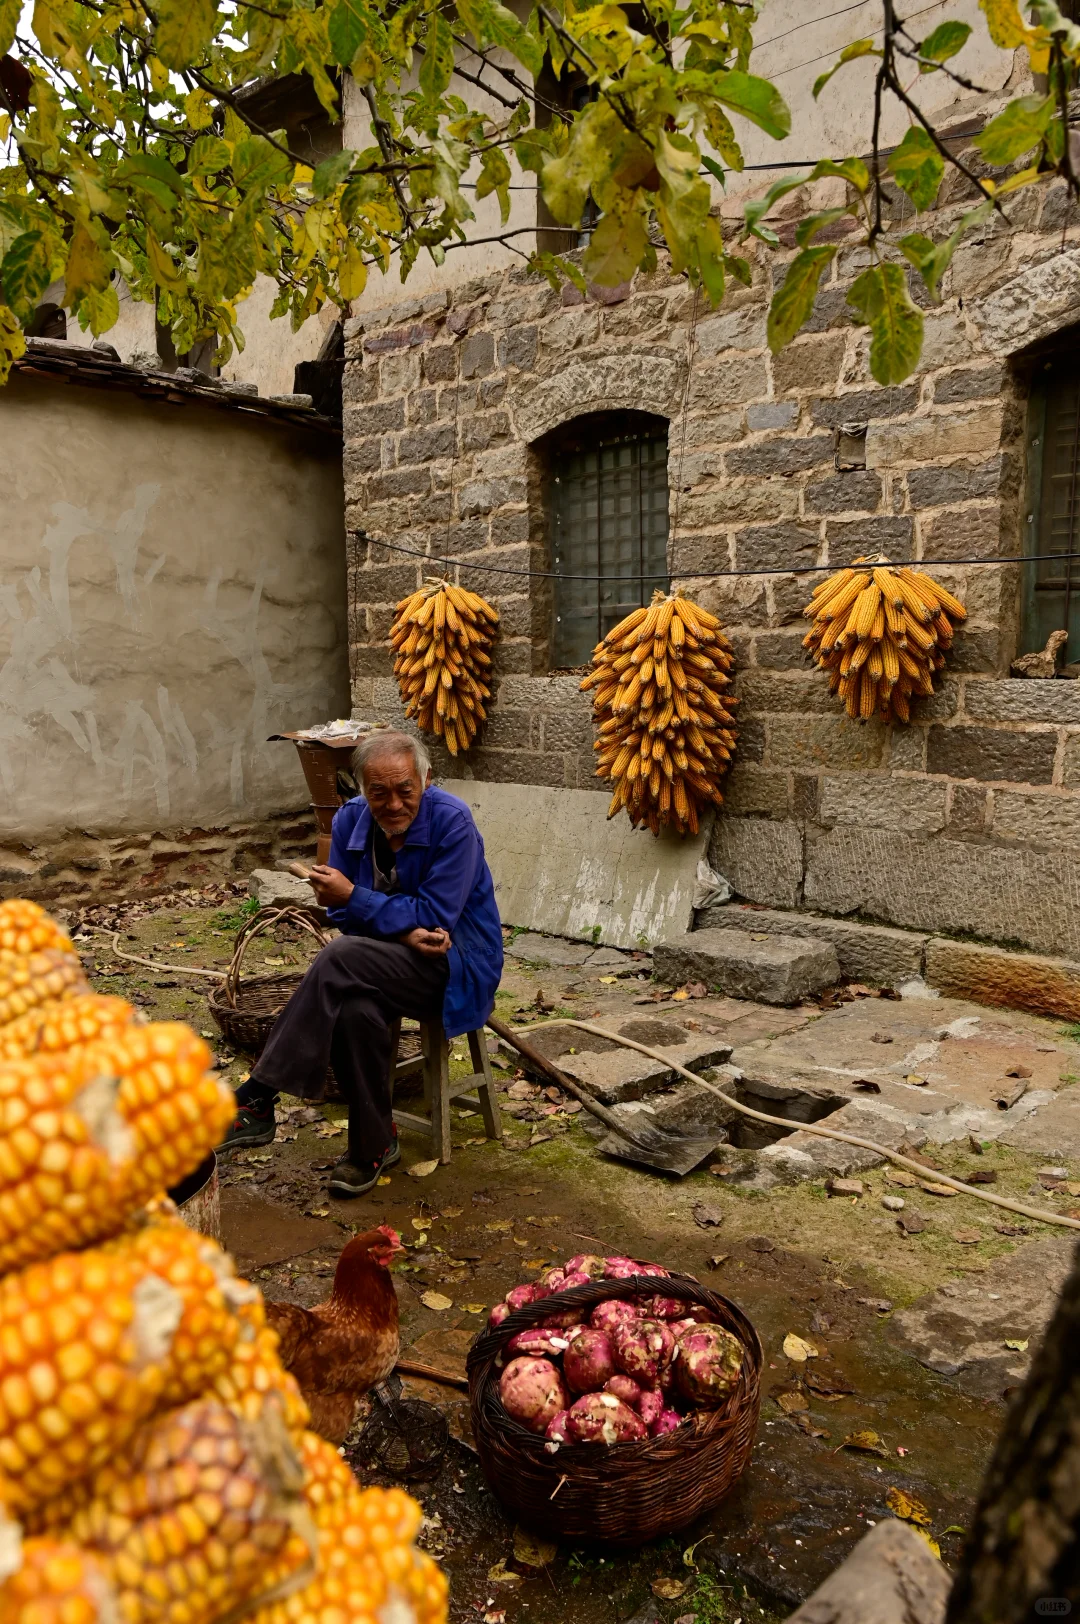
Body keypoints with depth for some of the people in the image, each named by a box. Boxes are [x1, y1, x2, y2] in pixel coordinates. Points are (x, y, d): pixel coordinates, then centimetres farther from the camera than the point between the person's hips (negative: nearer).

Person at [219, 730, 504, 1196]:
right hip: (390, 961, 5)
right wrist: (403, 930, -20)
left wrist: (353, 896, -20)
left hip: (458, 965, -5)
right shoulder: (350, 819, 0)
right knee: (356, 1011, -31)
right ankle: (374, 1143, -10)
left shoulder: (452, 822, -17)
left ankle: (257, 1100, -22)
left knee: (341, 958, -29)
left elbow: (434, 918, -18)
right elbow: (342, 915, -1)